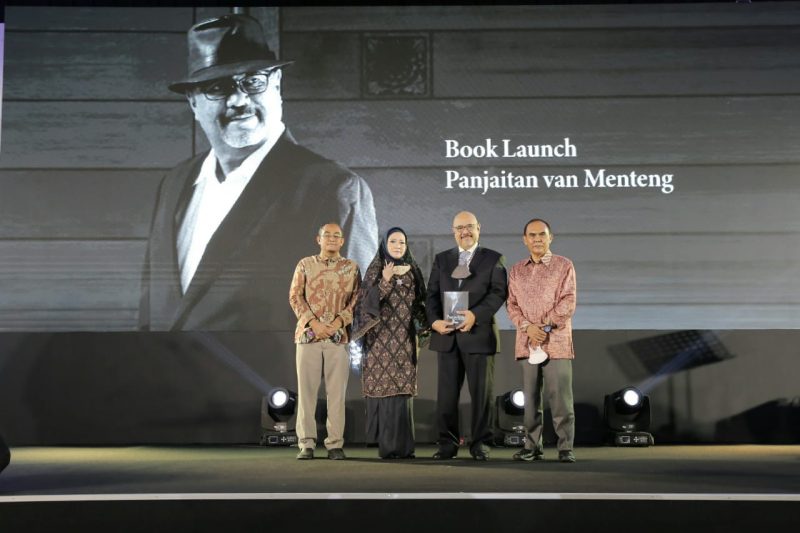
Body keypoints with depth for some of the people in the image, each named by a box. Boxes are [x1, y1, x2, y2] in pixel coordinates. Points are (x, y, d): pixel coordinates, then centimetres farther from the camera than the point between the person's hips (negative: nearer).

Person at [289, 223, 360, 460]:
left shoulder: (351, 267, 9)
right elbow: (295, 297, 2)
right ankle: (306, 444, 4)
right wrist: (313, 322, -10)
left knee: (337, 391, -1)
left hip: (338, 336, 0)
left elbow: (356, 299, 3)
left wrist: (339, 321, -12)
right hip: (308, 334, 0)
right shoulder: (305, 264, 9)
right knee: (306, 390, -1)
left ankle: (335, 444, 4)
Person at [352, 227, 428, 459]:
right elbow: (367, 301, -9)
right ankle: (386, 444, -1)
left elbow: (420, 303, 15)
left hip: (404, 340, 3)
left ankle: (402, 445, 7)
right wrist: (385, 281, -20)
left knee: (402, 389, 1)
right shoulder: (375, 270, 2)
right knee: (383, 388, -5)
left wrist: (425, 327, 3)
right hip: (381, 338, -3)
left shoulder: (413, 271, 11)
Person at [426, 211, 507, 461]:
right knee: (446, 393, 3)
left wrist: (476, 314, -19)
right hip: (447, 335, 3)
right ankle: (447, 443, 10)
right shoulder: (441, 259, 16)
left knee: (481, 393, 1)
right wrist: (435, 320, -9)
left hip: (479, 334, -2)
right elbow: (432, 294, 10)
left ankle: (480, 443, 10)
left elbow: (498, 293, -5)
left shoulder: (493, 259, 7)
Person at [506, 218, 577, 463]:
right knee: (530, 397, 6)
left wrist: (546, 327, -12)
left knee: (560, 396, -5)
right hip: (526, 342, 3)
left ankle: (566, 448, 1)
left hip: (557, 341, -3)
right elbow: (512, 304, 8)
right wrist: (528, 327, -9)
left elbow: (568, 302, -4)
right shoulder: (516, 270, 15)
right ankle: (532, 446, 13)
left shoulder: (564, 266, 4)